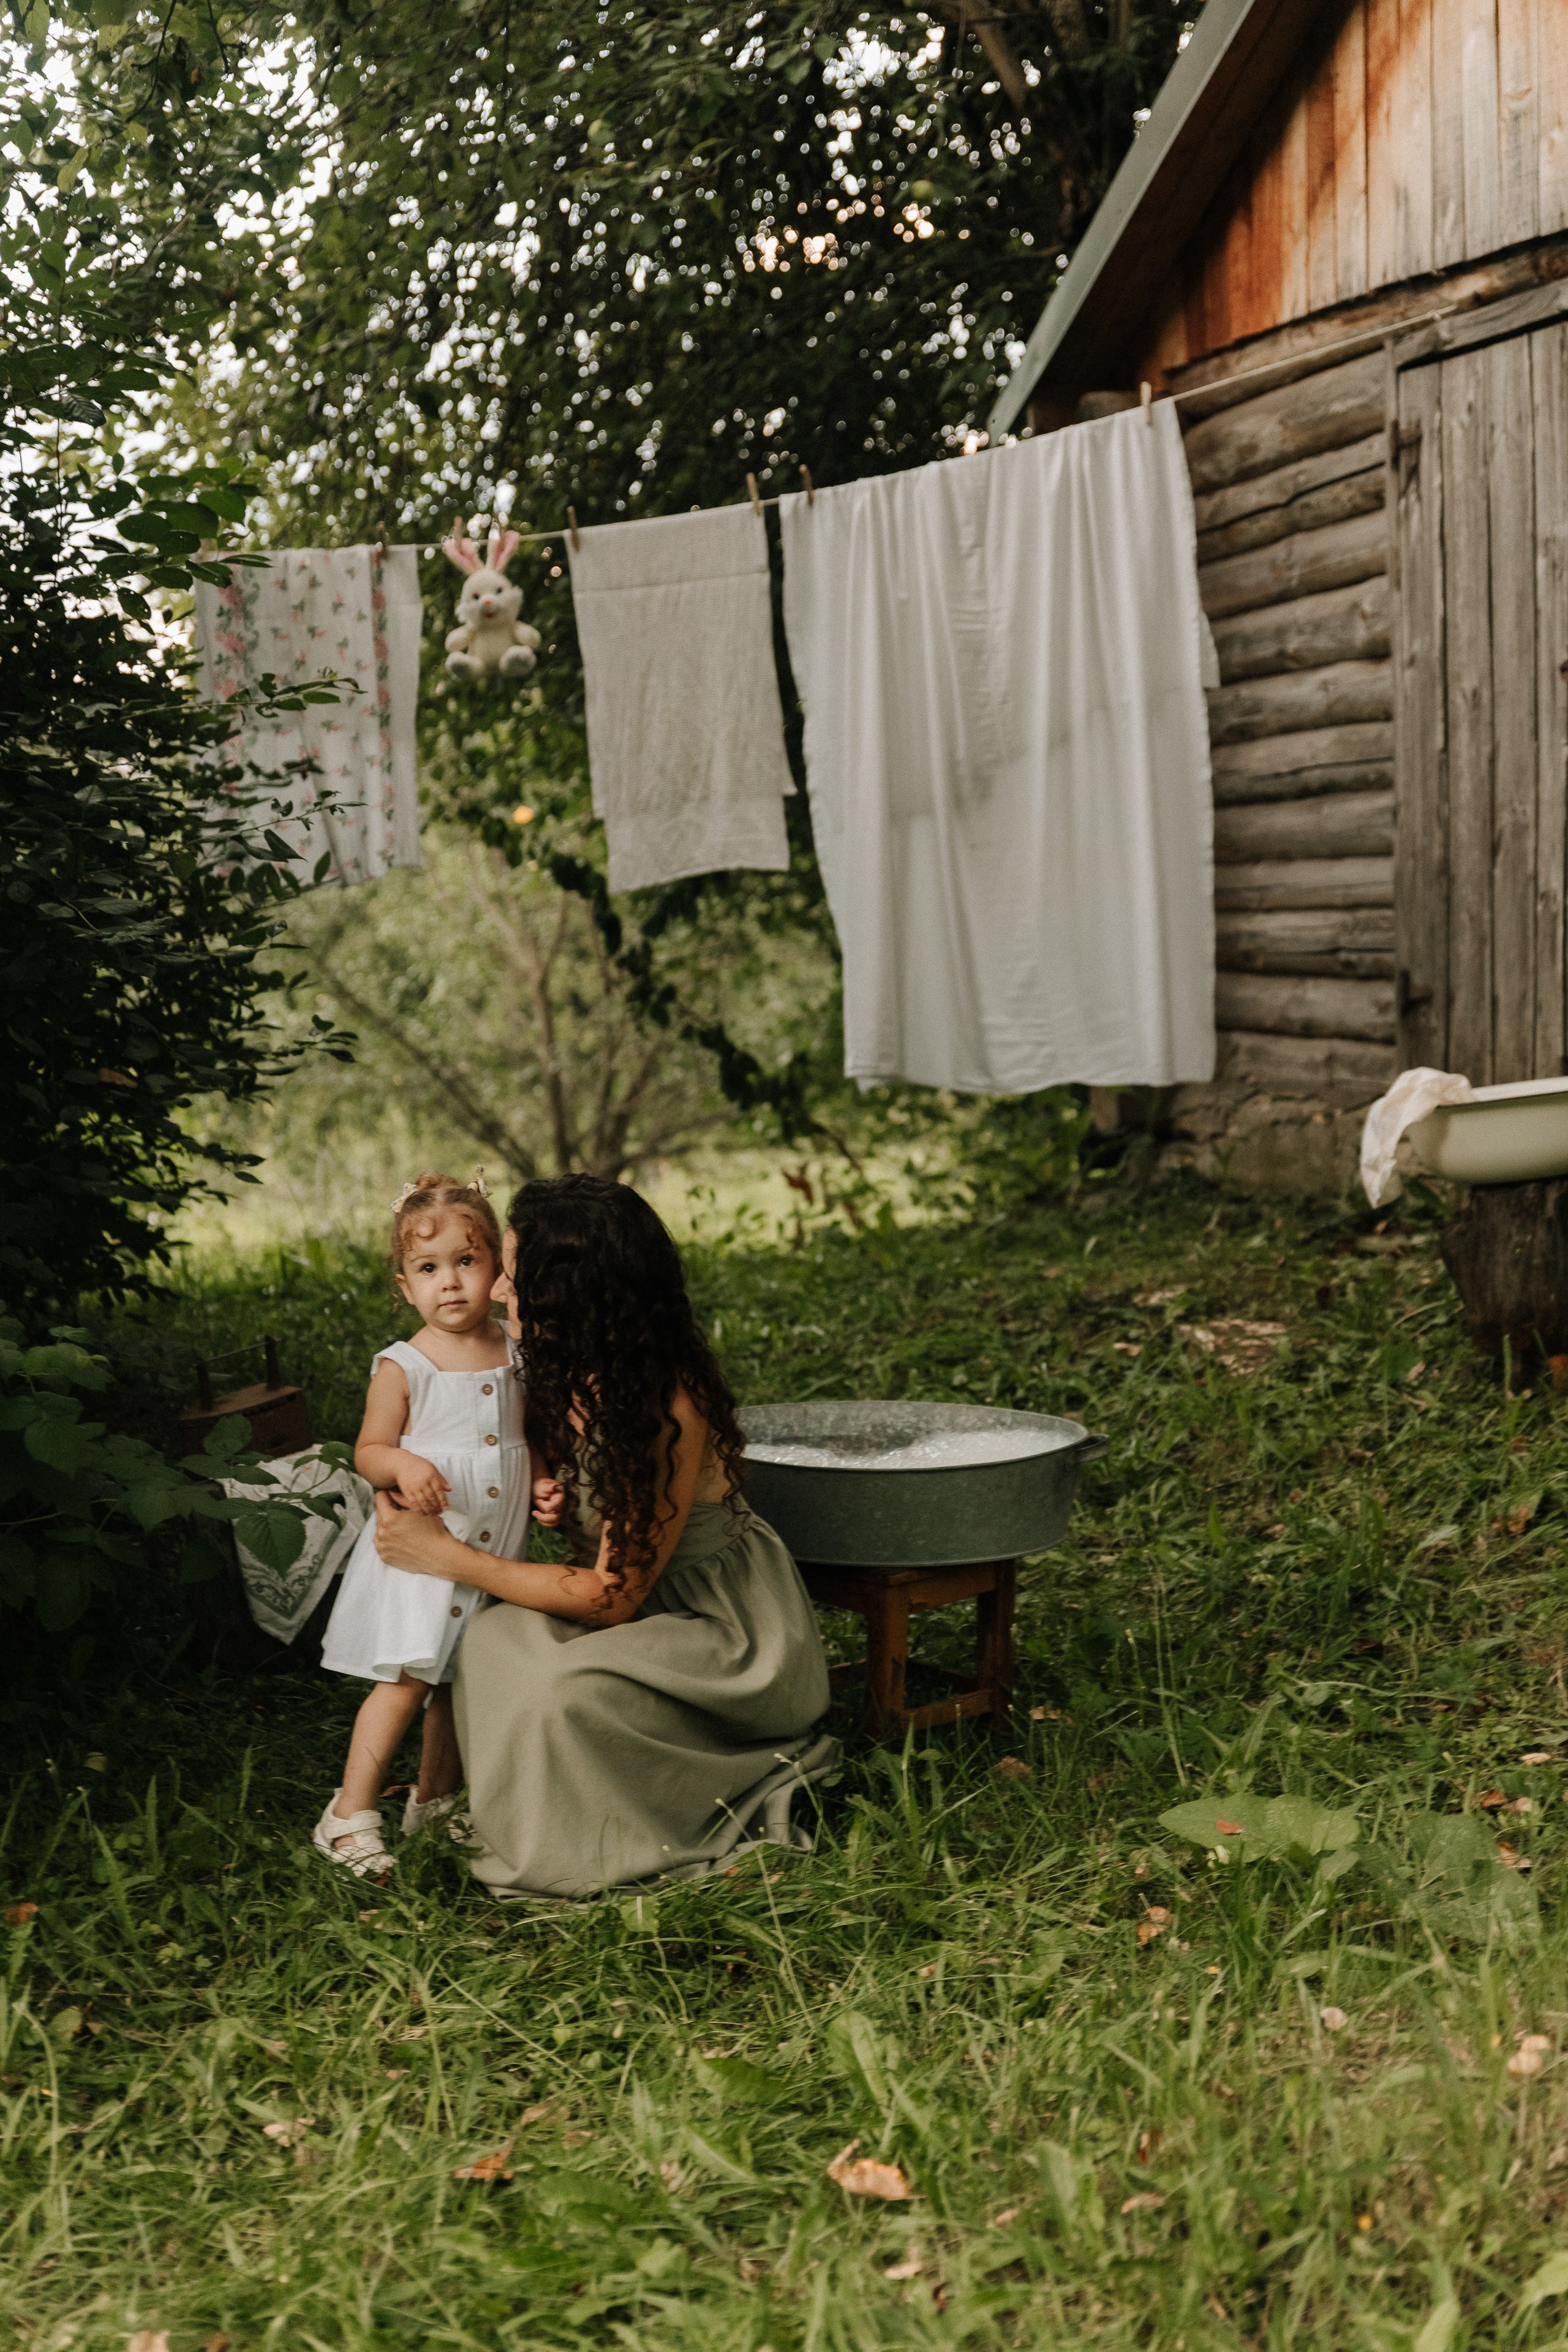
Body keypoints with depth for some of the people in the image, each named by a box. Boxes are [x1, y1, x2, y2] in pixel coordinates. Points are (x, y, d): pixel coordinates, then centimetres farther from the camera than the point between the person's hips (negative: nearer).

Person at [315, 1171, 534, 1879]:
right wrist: (403, 1465, -28)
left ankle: (434, 1801, 31)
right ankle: (350, 1814, -3)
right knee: (407, 1677, -12)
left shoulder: (516, 1354, 3)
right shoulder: (403, 1367, -10)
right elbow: (369, 1450, -7)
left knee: (461, 1681, 14)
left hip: (495, 1550, 5)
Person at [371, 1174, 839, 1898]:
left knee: (565, 1693, -30)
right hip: (644, 1603, 7)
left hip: (727, 1630, -7)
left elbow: (611, 1597, -24)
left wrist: (444, 1556, -21)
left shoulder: (669, 1408, -30)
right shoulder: (568, 1369, -7)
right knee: (493, 1640, -19)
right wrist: (552, 1497, -11)